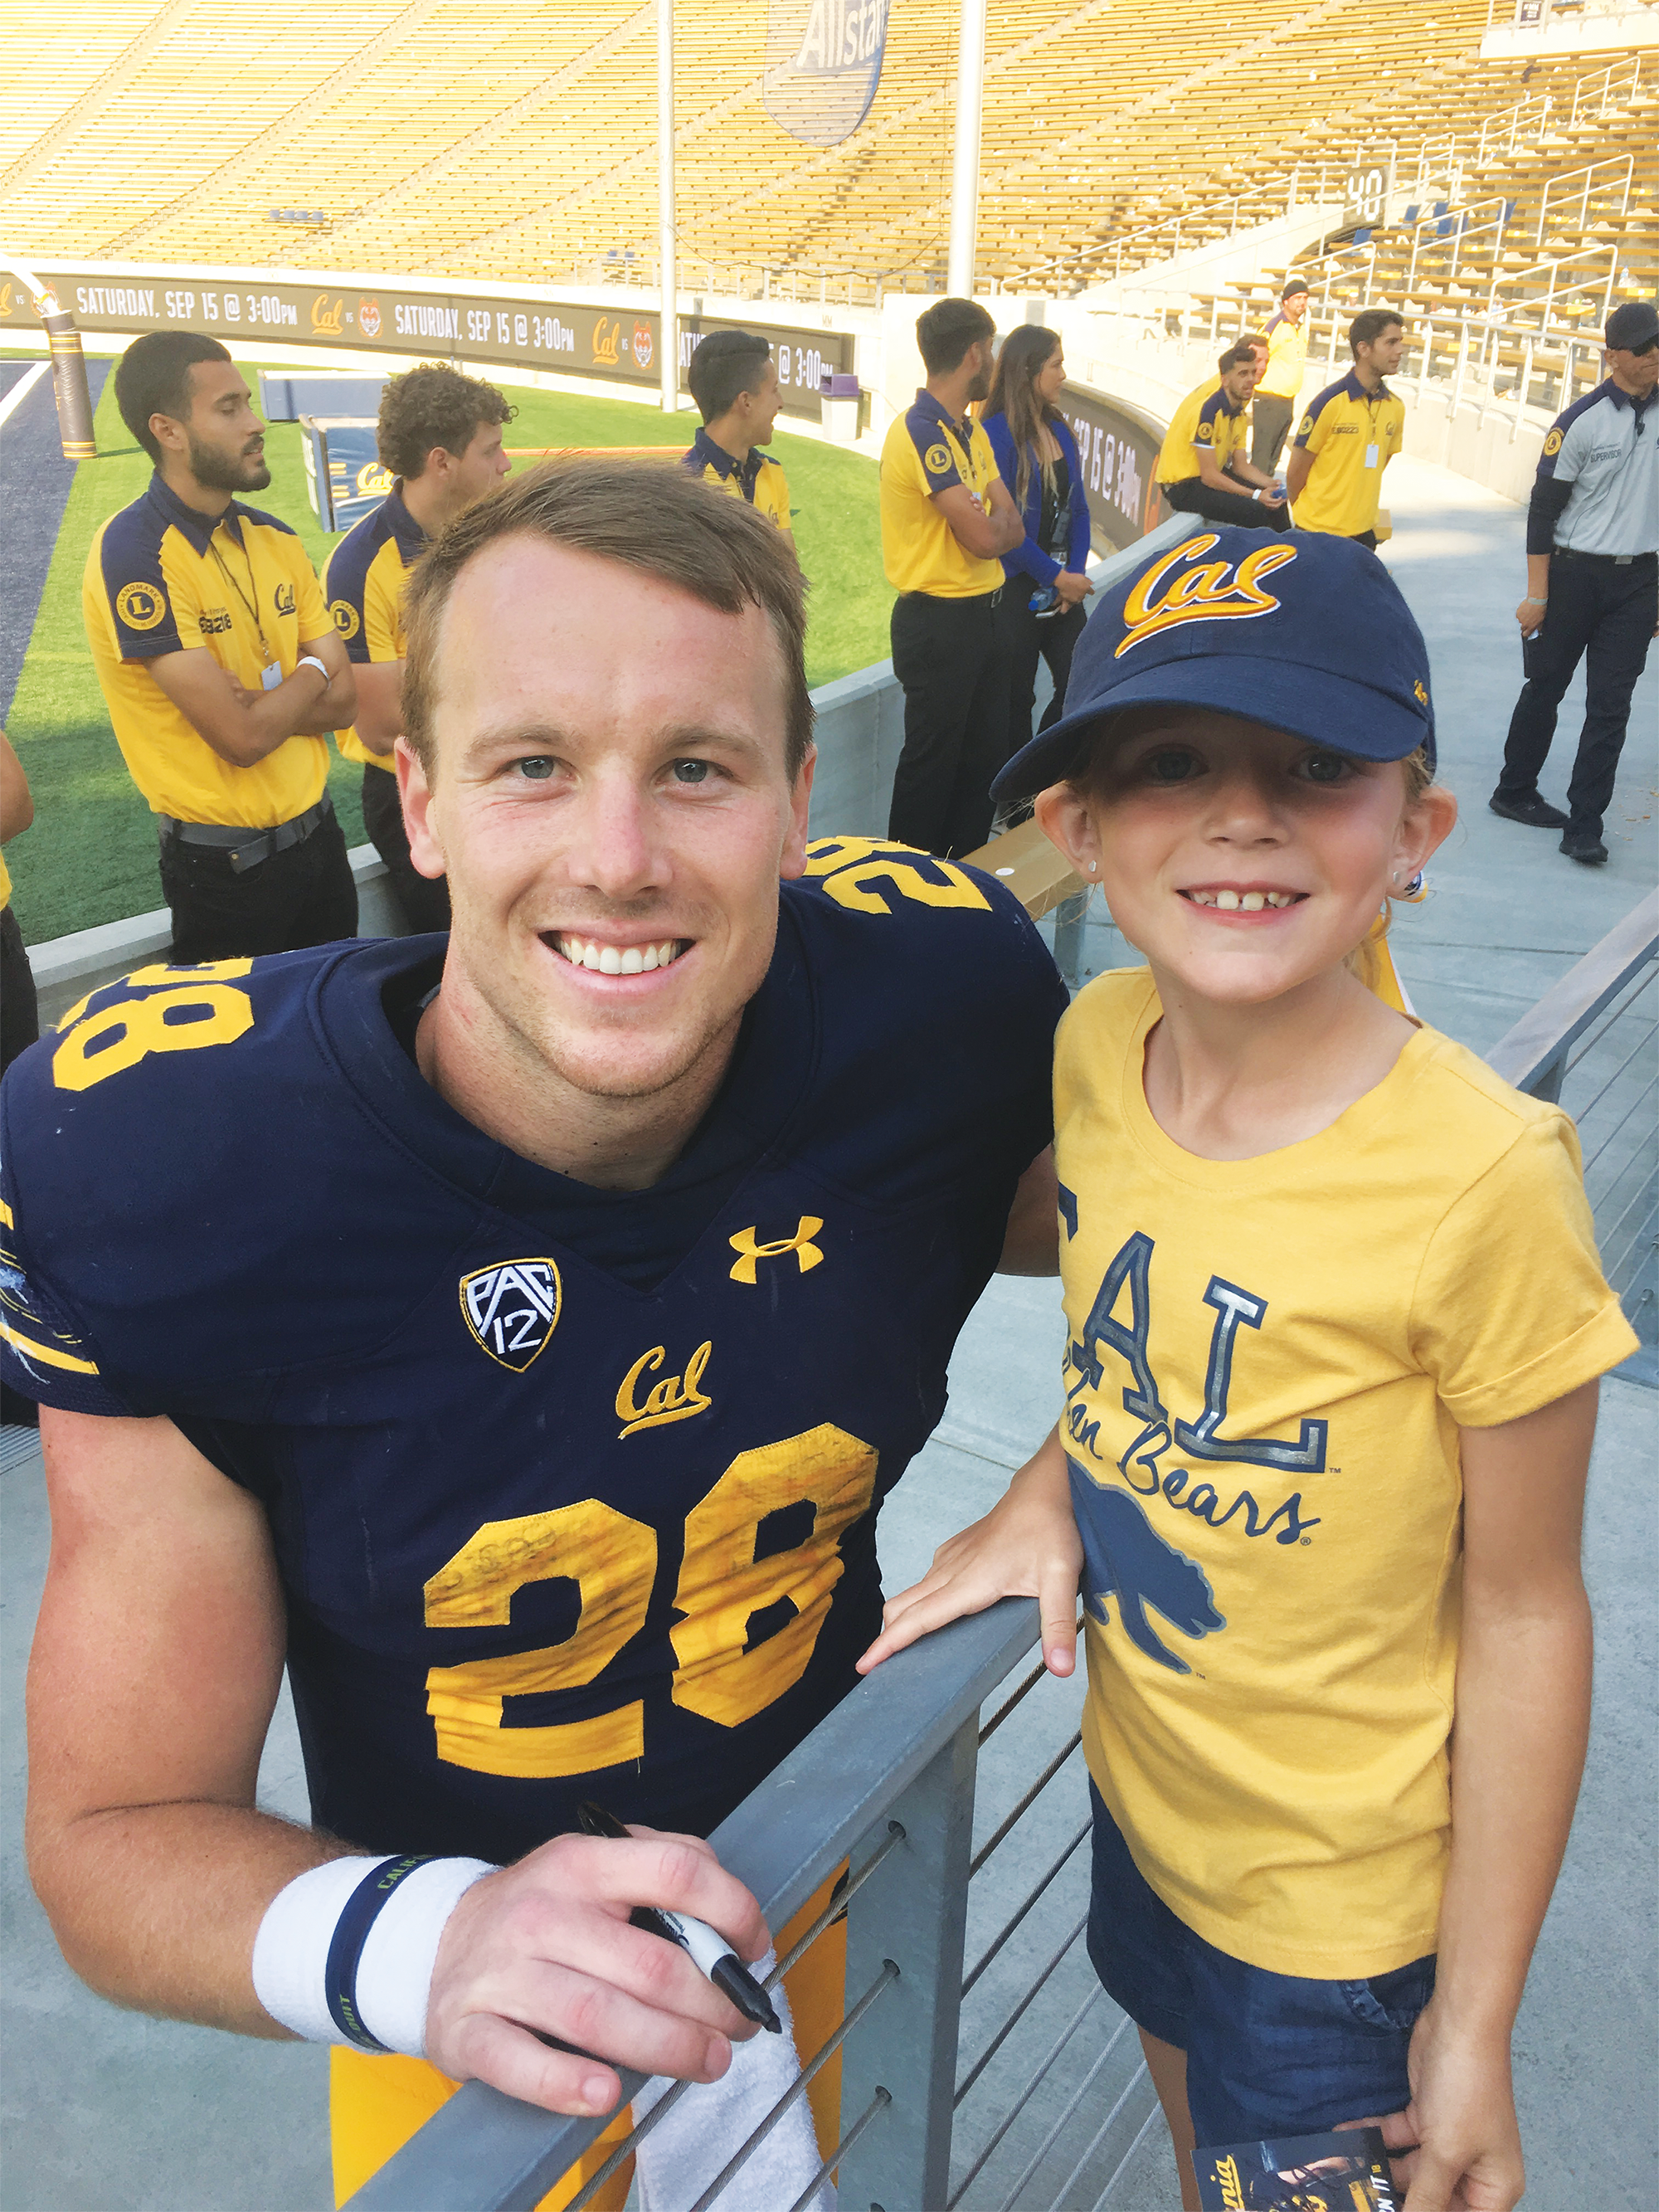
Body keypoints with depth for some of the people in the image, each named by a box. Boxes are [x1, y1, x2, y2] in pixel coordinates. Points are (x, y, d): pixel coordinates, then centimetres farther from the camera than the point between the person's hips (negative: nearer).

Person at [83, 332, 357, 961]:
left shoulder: (275, 539, 6)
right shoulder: (135, 552, -18)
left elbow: (343, 701, 1)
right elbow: (243, 737, -23)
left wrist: (251, 703, -17)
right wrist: (311, 673, -4)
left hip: (316, 834, 7)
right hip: (224, 868, -7)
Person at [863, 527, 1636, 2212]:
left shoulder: (1481, 1179, -29)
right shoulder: (1098, 1043, -13)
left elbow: (1524, 1613, -18)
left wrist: (1474, 2026, -10)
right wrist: (1046, 1492, -12)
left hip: (1339, 1904, -5)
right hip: (1141, 1793, 5)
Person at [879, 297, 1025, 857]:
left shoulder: (971, 431, 14)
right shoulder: (922, 432, -18)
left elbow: (1012, 526, 10)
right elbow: (983, 537, -23)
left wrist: (991, 525, -12)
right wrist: (997, 521, -1)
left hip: (981, 612, 10)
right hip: (938, 621, -9)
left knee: (985, 752, 16)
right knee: (932, 759, -1)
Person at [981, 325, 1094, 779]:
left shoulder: (1059, 430, 10)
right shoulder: (996, 433, -12)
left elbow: (1078, 509, 11)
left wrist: (1075, 574, -3)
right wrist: (1056, 577, -13)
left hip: (1062, 585, 7)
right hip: (1015, 588, -7)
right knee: (1016, 699, 2)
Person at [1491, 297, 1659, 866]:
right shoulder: (1582, 422, -8)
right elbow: (1543, 510, -6)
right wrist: (1537, 595, -9)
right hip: (1575, 574, -3)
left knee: (1611, 705, -1)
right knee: (1545, 688, 8)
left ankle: (1584, 826, 1)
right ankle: (1514, 792, 26)